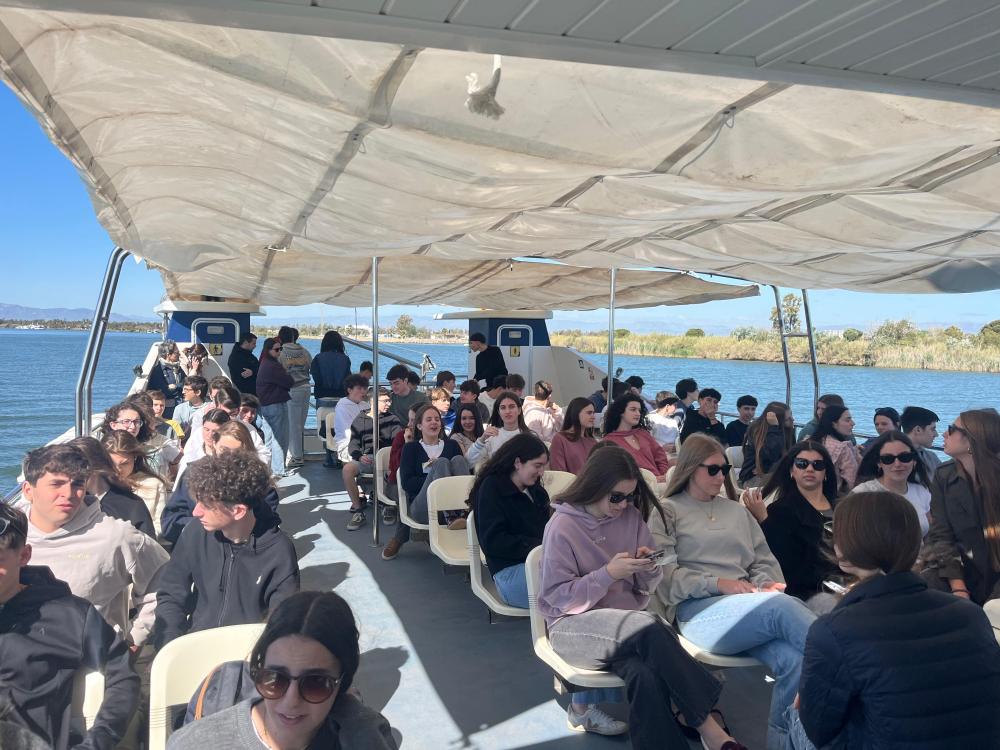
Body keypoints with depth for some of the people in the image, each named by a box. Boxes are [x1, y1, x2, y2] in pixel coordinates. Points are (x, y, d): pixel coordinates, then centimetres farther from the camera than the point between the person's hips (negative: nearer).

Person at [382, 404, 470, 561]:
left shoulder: (451, 445, 21)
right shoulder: (411, 448, 14)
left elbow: (464, 471, 8)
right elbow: (407, 483, 1)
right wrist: (435, 480, -11)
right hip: (422, 506, -2)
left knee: (458, 459, -20)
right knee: (442, 462, -24)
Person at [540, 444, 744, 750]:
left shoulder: (630, 516, 4)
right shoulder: (562, 527, -10)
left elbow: (646, 586, 12)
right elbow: (557, 597, -12)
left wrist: (650, 568, -13)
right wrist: (609, 574, -21)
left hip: (628, 621, 4)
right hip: (574, 625, -4)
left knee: (646, 675, -35)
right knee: (649, 627, -34)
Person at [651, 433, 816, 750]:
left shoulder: (737, 510, 27)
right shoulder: (667, 512, 10)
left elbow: (764, 560, 22)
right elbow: (665, 576, -1)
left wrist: (767, 584, -2)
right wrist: (717, 583, -14)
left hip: (751, 606, 5)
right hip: (698, 609, -5)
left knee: (794, 660, -28)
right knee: (782, 606, -34)